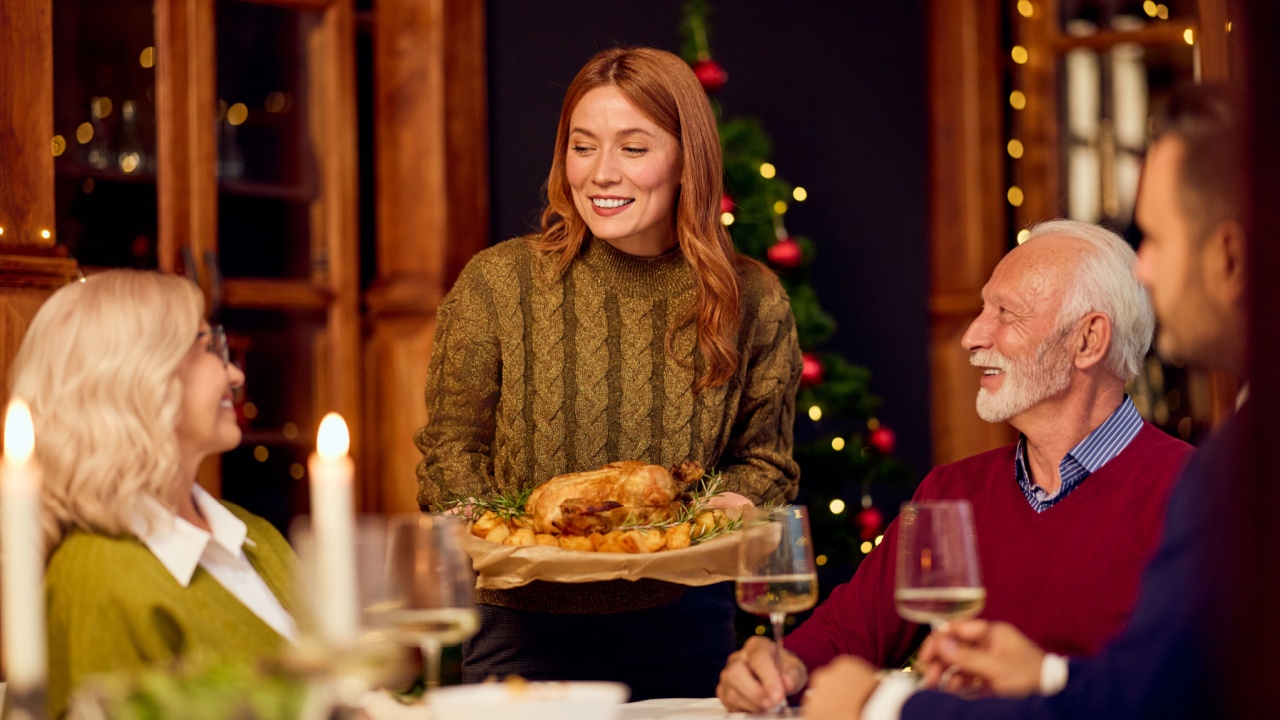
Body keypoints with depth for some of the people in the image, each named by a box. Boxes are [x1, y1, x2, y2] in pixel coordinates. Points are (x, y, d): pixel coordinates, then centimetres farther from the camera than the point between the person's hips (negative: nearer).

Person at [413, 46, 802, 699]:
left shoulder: (752, 301, -2)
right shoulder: (496, 284, -6)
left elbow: (764, 462, 6)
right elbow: (451, 451, 0)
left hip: (683, 622, 2)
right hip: (526, 622, -1)